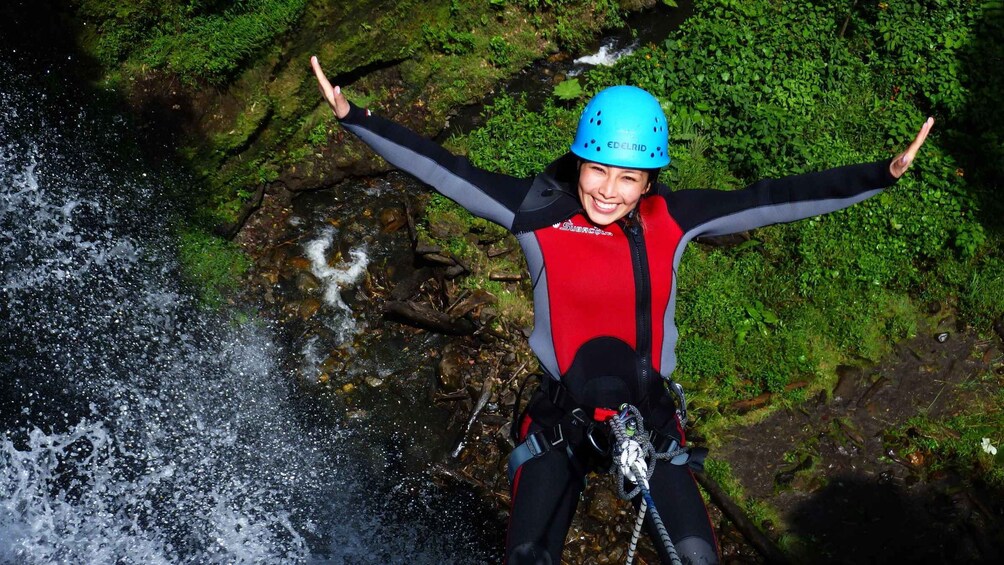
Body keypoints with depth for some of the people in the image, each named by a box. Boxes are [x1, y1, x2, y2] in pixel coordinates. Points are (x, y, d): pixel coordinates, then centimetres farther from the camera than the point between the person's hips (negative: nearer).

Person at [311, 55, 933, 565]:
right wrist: (354, 117, -13)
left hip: (649, 412, 2)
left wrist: (882, 174, -9)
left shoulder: (672, 219, -7)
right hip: (562, 413, -1)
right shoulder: (542, 211, -11)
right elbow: (443, 169, -11)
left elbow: (773, 198, -7)